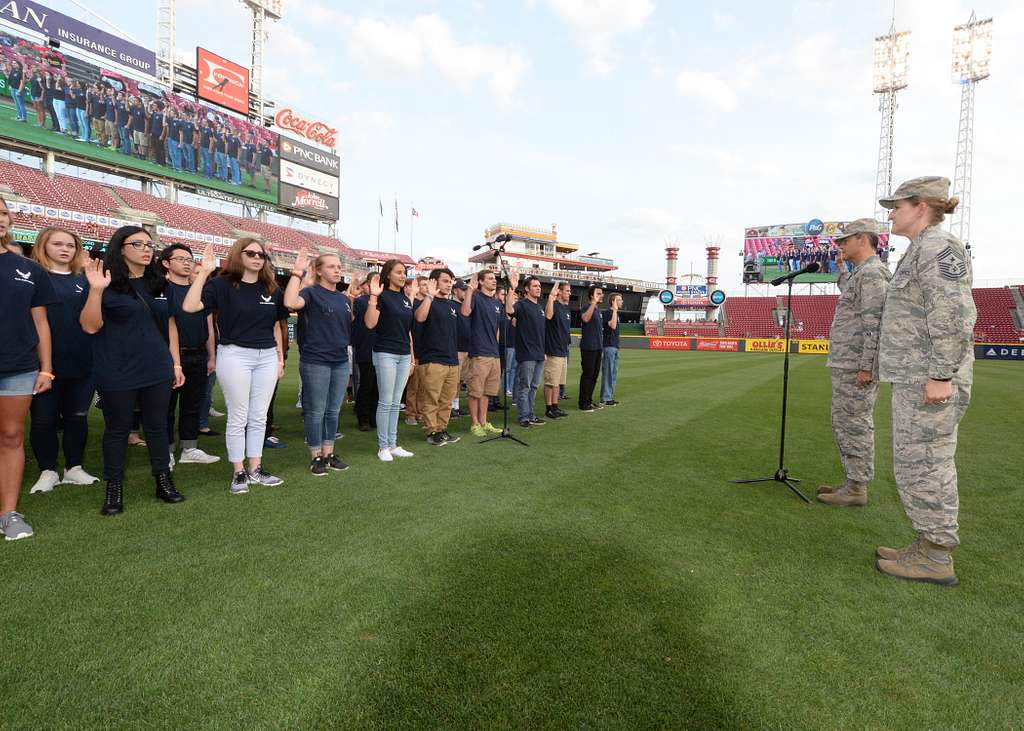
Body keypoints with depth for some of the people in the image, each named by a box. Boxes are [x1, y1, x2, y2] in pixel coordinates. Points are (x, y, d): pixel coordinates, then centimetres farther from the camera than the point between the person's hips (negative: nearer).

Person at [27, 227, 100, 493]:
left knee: (78, 417, 10)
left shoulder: (84, 279, 11)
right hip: (46, 362, -3)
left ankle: (74, 468, 23)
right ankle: (47, 471, 20)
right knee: (44, 419, 6)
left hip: (83, 363, 3)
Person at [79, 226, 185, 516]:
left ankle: (164, 482, 20)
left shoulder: (157, 283, 9)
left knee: (157, 426, 9)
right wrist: (95, 290, -23)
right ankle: (114, 489, 19)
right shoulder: (106, 283, -4)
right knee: (117, 429, 7)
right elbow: (91, 326, -10)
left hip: (157, 370, 4)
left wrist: (176, 363, 10)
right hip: (117, 372, -4)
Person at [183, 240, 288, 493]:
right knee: (238, 418, 4)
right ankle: (239, 473, 16)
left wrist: (280, 358, 13)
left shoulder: (271, 289, 10)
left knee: (259, 417, 11)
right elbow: (189, 306, -18)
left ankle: (255, 469, 22)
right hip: (235, 355, -4)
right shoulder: (223, 284, -4)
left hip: (267, 357, 5)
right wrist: (204, 272, -20)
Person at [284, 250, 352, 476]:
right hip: (315, 362, -6)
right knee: (316, 411, 3)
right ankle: (316, 457, 15)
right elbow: (290, 303, -29)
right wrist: (297, 272, -23)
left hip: (341, 362, 6)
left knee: (333, 411, 13)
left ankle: (329, 453, 24)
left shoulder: (344, 298, 13)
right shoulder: (311, 293, -6)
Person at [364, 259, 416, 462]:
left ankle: (393, 445, 17)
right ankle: (383, 447, 8)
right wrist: (373, 296, -24)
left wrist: (412, 356, 17)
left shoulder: (405, 299, 14)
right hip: (385, 354, -6)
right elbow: (370, 323, -18)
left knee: (396, 403, 10)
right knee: (385, 402, -2)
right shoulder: (382, 296, -6)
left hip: (404, 356, 7)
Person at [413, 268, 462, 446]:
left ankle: (442, 429, 21)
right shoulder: (429, 302, -5)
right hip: (432, 360, -7)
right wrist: (430, 295, -22)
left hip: (452, 360, 7)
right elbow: (420, 317, -26)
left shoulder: (453, 304, 16)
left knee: (446, 400, 11)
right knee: (430, 400, -1)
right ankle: (432, 431, 7)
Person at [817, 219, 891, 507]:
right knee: (845, 425, 15)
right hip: (847, 365, 11)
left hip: (856, 367, -10)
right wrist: (842, 267, 39)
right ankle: (853, 483, 23)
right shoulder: (861, 273, 19)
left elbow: (875, 323, -21)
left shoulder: (872, 273, -12)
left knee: (854, 425, -5)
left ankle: (857, 489, 3)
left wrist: (866, 366, -24)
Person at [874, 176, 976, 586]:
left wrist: (941, 377, -23)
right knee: (921, 463, 12)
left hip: (929, 378, -10)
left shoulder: (937, 246, -12)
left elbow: (954, 316, -21)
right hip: (918, 377, 10)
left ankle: (936, 559, 6)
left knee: (922, 464, -4)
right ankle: (931, 548, 20)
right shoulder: (925, 252, 19)